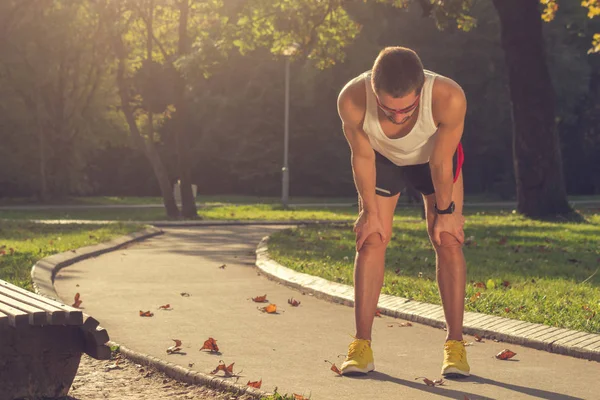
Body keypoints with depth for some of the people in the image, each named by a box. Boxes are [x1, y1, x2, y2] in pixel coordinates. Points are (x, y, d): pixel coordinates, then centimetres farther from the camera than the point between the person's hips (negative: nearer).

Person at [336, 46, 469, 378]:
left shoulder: (449, 98, -43)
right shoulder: (352, 99, -39)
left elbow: (441, 162, -26)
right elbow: (362, 156, -20)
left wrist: (445, 210, -11)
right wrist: (370, 211, -9)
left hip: (436, 158, -1)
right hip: (383, 158, 1)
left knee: (448, 241, -8)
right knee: (370, 240, -6)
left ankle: (455, 345, -1)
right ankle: (361, 345, 0)